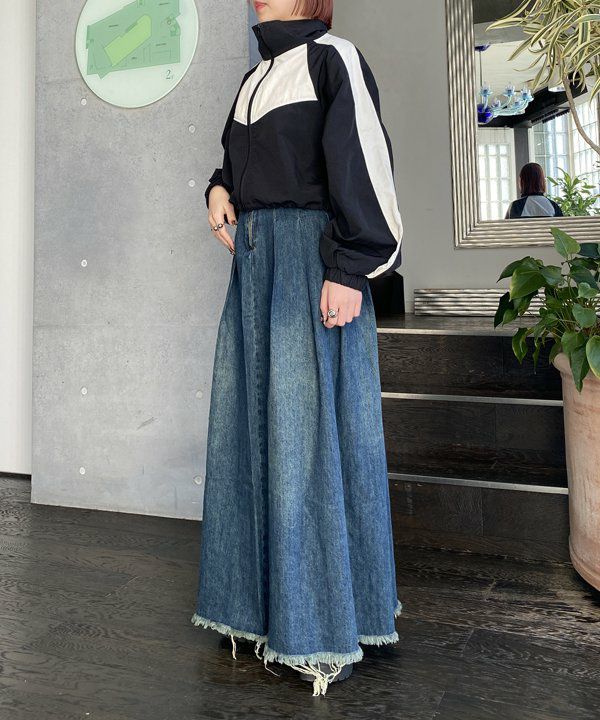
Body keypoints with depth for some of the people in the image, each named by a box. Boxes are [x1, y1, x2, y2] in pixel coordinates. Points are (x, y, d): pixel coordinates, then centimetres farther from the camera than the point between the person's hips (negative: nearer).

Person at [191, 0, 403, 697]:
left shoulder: (334, 58, 1)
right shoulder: (254, 79, 23)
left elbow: (365, 159, -10)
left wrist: (351, 269, -20)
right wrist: (220, 189, 11)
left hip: (311, 255, -8)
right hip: (253, 257, 8)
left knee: (310, 423, -9)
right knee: (249, 418, 5)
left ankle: (327, 622, 2)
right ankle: (265, 597, 16)